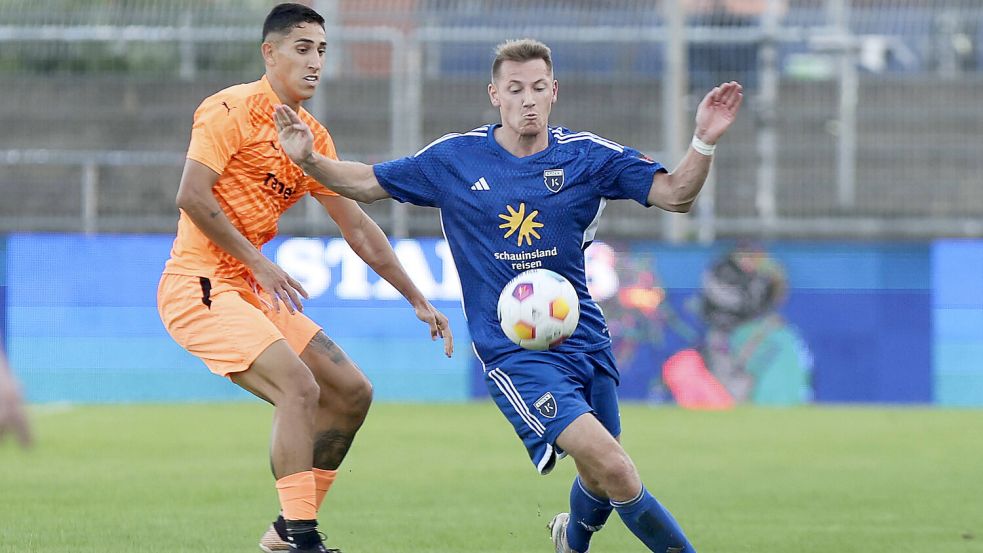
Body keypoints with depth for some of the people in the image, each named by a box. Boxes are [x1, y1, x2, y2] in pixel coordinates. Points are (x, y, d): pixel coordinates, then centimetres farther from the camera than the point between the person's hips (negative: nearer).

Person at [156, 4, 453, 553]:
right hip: (199, 286, -9)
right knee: (299, 387, -24)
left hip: (252, 290, 9)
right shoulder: (233, 109, -11)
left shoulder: (313, 137, 13)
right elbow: (192, 197, -20)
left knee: (352, 392, 7)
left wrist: (418, 300, 15)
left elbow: (358, 227, 18)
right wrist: (259, 264, -18)